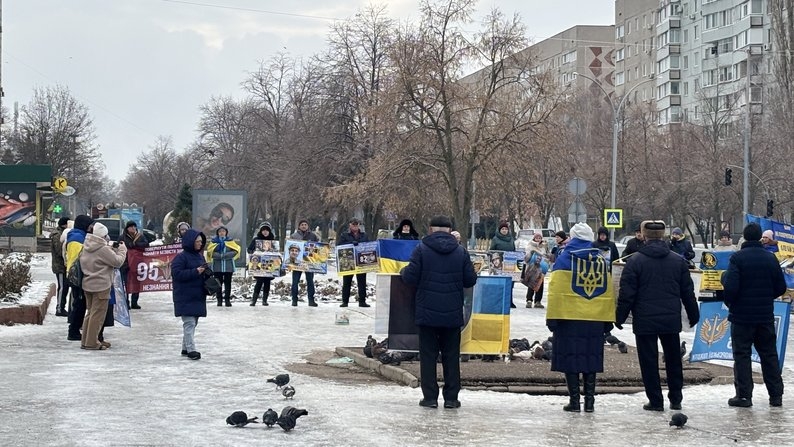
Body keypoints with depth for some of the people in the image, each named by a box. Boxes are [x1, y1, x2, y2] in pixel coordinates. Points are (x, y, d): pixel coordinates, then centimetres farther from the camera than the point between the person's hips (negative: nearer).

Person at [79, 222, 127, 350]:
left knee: (91, 312, 18)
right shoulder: (103, 249, -19)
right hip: (101, 286, -8)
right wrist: (122, 249, 3)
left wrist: (113, 249, 7)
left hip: (87, 285, 8)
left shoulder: (85, 247, 7)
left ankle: (86, 340, 22)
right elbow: (117, 262, -12)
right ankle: (92, 342, 1)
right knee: (98, 314, -1)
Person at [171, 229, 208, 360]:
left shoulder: (199, 256, 14)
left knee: (193, 323, 13)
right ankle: (191, 350, -11)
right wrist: (195, 272, -23)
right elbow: (177, 273, -20)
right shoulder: (181, 257, -11)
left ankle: (185, 348, 23)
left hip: (197, 296, 8)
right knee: (189, 323, -11)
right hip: (185, 297, -8)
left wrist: (206, 273, 0)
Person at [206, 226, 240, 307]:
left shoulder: (230, 241, 8)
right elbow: (210, 251, -3)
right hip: (217, 266, 0)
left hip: (228, 266, 0)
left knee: (227, 283, 2)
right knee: (218, 283, 2)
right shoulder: (214, 241, 7)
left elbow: (235, 251, -1)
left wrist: (226, 255, -15)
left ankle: (227, 299, 6)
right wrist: (219, 256, -18)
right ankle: (219, 300, 8)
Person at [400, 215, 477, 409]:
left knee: (428, 355, 5)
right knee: (451, 356, 9)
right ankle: (451, 398, 8)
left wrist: (403, 271, 11)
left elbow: (411, 277, -11)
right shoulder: (460, 251, 1)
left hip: (427, 313, -2)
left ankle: (430, 397, 3)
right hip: (453, 314, 2)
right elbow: (470, 280, 2)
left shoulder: (421, 249, -7)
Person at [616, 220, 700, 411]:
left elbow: (626, 293, -8)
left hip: (645, 321, -3)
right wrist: (693, 315, 19)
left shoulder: (635, 261, -8)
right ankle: (676, 399, 19)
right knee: (673, 360, 15)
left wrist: (620, 317, 1)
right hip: (671, 320, 4)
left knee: (649, 361, 3)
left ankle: (655, 401, 5)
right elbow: (688, 292, 9)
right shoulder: (678, 261, 4)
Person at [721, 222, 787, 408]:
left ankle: (744, 395, 0)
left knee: (742, 354, 2)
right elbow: (781, 288, 6)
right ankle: (776, 395, 13)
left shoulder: (738, 258, -13)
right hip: (766, 315, 4)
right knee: (769, 354, 11)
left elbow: (730, 287, -20)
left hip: (742, 316, -4)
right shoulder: (770, 258, 1)